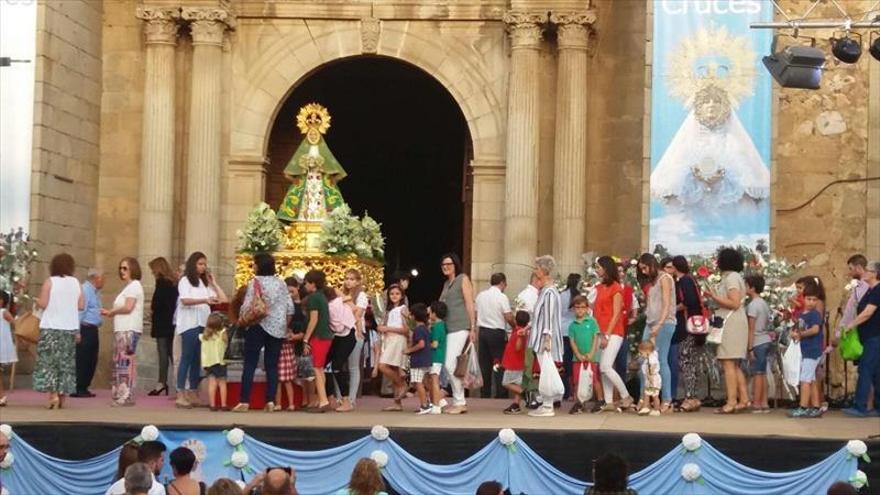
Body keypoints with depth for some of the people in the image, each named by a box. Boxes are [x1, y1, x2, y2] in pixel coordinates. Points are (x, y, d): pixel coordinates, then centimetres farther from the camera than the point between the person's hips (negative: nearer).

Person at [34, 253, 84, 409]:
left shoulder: (50, 281, -7)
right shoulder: (76, 283, 5)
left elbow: (43, 303, -10)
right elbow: (81, 305, 6)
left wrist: (37, 302, 11)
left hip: (51, 328, -4)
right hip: (70, 328, 4)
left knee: (49, 360, -1)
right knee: (66, 362, 11)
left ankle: (53, 394, -15)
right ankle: (62, 394, 11)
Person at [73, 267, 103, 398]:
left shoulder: (95, 292, 19)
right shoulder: (85, 290, -12)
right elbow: (80, 310, -18)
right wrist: (77, 332, -22)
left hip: (92, 330, 10)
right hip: (85, 329, -10)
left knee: (92, 361, 10)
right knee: (81, 361, -7)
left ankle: (84, 388, 16)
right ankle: (77, 390, -4)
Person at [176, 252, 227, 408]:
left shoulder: (204, 283, 22)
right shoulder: (185, 280, 2)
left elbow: (223, 299, 16)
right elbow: (185, 300, -16)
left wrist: (213, 283, 10)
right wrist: (205, 300, -29)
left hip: (203, 325, 6)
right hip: (189, 324, -6)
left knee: (197, 359, 5)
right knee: (187, 357, -10)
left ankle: (193, 393, 8)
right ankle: (181, 394, -12)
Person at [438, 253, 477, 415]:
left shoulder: (463, 279, 1)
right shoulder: (446, 283, 22)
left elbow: (470, 304, -4)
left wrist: (473, 328, -9)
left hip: (460, 327, -8)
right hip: (448, 328, 8)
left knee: (450, 364, -14)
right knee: (454, 366, 6)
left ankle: (459, 402, -8)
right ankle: (459, 402, 10)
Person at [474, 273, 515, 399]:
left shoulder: (480, 296, 8)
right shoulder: (502, 297, -10)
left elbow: (475, 314, 12)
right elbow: (509, 317, -13)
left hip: (482, 331, 5)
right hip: (497, 332, -5)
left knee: (484, 363, 10)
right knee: (499, 364, 0)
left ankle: (485, 392, 12)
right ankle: (500, 393, -3)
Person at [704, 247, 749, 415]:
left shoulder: (731, 277, -9)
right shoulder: (733, 277, 20)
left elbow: (735, 303, -18)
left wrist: (714, 297, -13)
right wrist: (714, 296, 16)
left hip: (731, 323, -11)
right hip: (732, 324, 11)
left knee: (729, 364, -12)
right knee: (735, 365, 11)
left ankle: (731, 402, -14)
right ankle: (743, 399, 11)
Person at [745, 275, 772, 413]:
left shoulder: (752, 305, -12)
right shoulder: (764, 303, 13)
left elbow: (751, 329, -14)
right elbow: (768, 323, 15)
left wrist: (750, 348, -14)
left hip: (758, 343, -8)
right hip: (766, 341, 8)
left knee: (757, 374, -6)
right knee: (762, 373, 11)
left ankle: (756, 405, -6)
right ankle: (764, 403, 12)